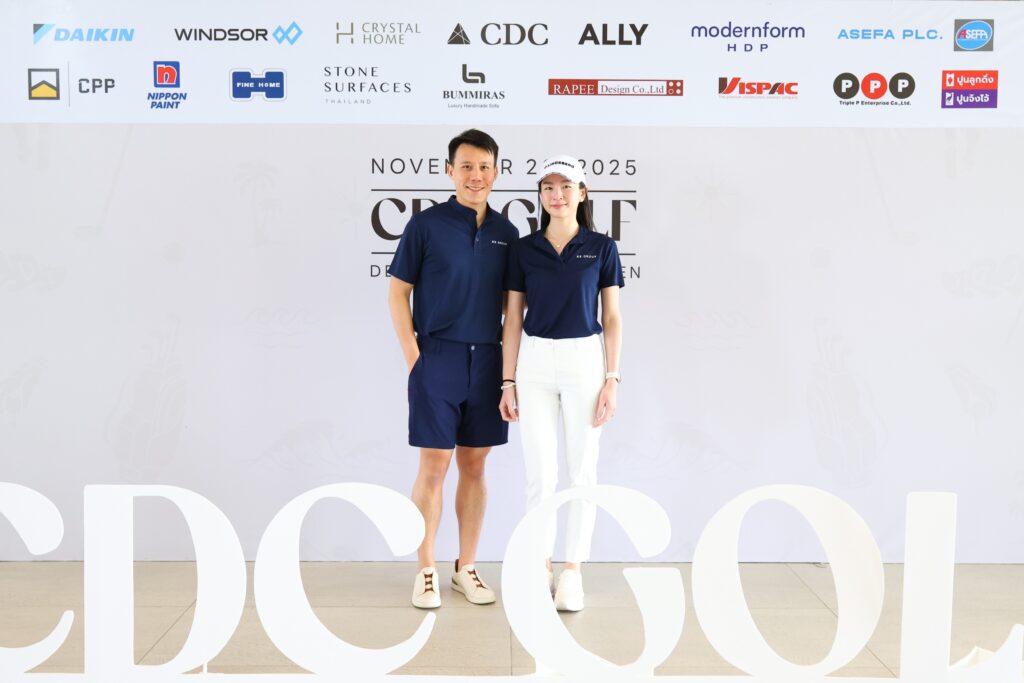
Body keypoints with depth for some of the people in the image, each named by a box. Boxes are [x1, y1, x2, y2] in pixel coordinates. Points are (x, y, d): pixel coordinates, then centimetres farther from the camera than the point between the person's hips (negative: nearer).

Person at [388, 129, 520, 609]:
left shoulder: (506, 232, 8)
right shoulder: (426, 224, -3)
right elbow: (398, 292, -2)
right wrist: (412, 354, -8)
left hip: (487, 360, 4)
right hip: (438, 358, -4)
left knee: (474, 466, 9)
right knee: (434, 467, -1)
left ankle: (466, 568, 20)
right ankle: (426, 572, 12)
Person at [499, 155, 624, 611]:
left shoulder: (601, 248, 0)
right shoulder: (524, 249, 4)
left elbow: (612, 318, 0)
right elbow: (513, 319, 5)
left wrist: (612, 379, -7)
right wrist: (508, 381, 1)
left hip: (584, 361, -1)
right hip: (535, 363, 1)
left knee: (582, 471, 5)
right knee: (540, 473, 3)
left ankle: (573, 570, 16)